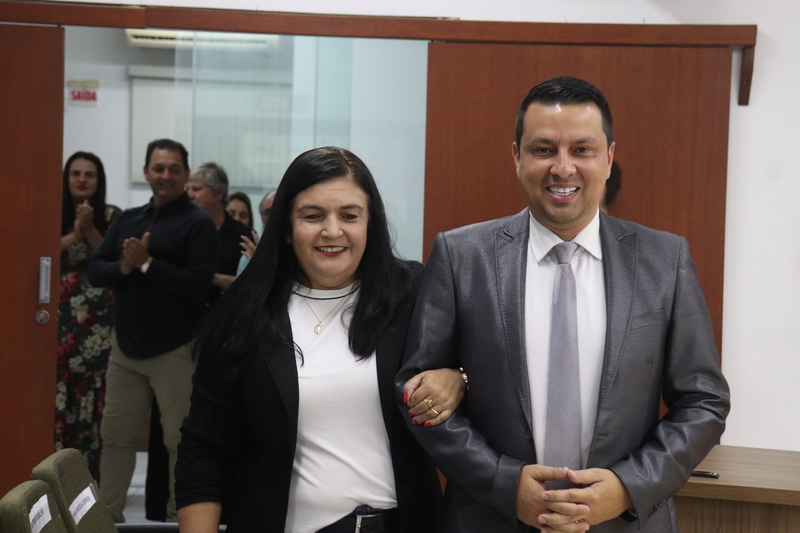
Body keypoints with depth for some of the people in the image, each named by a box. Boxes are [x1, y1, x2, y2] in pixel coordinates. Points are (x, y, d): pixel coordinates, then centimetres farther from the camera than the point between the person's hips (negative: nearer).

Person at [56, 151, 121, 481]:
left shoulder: (111, 215, 4)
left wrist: (89, 229, -12)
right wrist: (73, 235, -13)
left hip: (99, 318, -1)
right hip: (60, 317, 1)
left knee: (94, 394, -4)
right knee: (59, 394, -3)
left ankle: (92, 473, 4)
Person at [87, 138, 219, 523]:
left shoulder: (198, 224, -7)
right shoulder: (127, 220, 12)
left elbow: (197, 284, -17)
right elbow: (95, 270, 7)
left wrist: (146, 263, -18)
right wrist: (122, 267, -13)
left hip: (175, 349, -6)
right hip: (126, 346, 6)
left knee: (180, 440, 3)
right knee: (116, 434, 14)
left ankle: (180, 517, 15)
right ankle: (107, 513, 27)